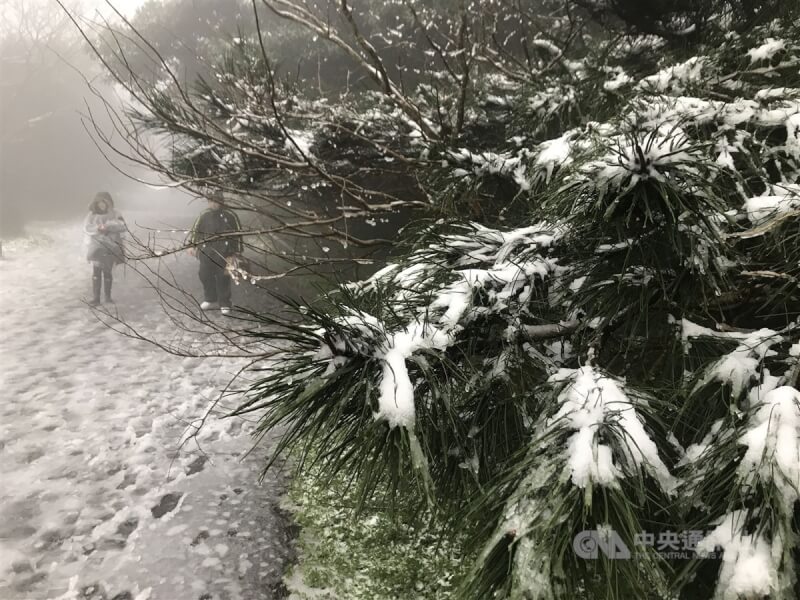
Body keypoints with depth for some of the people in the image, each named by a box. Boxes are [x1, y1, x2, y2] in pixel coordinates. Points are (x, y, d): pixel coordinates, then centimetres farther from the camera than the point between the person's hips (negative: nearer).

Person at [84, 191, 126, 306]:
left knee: (107, 272, 5)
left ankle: (108, 296, 20)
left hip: (109, 248, 0)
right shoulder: (92, 215, 3)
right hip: (96, 247, 0)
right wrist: (97, 228, -28)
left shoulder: (114, 214, 1)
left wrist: (108, 226, -30)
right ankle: (95, 298, -7)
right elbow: (86, 228, -9)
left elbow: (122, 226, -15)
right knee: (96, 272, -8)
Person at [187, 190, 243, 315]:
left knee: (223, 278, -1)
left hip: (224, 253, -4)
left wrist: (237, 252, -1)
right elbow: (195, 230, 14)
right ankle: (211, 300, 27)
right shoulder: (205, 215, 7)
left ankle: (224, 304, 11)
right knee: (205, 275, 9)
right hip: (206, 252, 4)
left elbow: (238, 234, 0)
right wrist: (192, 245, 5)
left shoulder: (230, 215, -3)